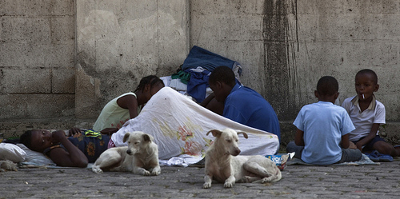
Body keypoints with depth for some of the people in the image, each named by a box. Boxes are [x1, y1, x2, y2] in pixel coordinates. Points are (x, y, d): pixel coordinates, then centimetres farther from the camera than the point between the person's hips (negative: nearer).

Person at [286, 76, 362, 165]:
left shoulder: (305, 110, -5)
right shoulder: (341, 112, -9)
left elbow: (298, 142, -2)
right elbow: (345, 145, -5)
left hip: (309, 159, 2)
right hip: (333, 159, -1)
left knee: (290, 145, 29)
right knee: (358, 153, 24)